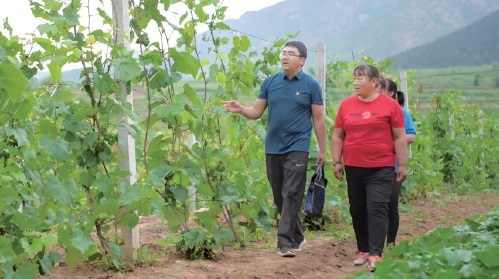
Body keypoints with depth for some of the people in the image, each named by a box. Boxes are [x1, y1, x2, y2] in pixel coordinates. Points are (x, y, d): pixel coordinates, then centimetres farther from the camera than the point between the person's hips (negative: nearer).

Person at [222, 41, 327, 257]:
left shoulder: (311, 85, -2)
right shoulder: (270, 82, 7)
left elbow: (318, 119, 0)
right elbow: (257, 111, 7)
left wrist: (322, 150, 1)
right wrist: (240, 109, -14)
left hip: (297, 148, -4)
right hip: (273, 148, 5)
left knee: (291, 195, -10)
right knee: (279, 196, 11)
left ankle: (286, 242, -11)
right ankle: (297, 237, 25)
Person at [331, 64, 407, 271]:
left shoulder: (390, 104, -4)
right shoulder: (346, 105, 5)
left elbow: (399, 137, -1)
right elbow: (337, 136, 10)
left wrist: (402, 165, -2)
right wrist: (336, 162, 5)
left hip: (381, 168, -4)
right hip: (354, 167, 4)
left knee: (377, 209, -10)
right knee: (358, 210, 10)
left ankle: (375, 255, -13)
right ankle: (363, 251, 21)